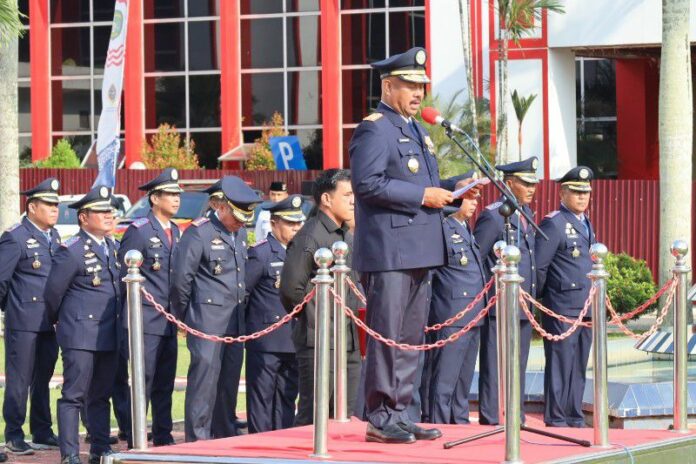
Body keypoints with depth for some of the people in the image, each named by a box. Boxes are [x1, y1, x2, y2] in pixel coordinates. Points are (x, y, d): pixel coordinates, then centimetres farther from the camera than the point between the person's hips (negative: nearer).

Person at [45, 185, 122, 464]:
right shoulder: (72, 252, -11)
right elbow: (53, 293, -4)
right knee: (74, 395, -6)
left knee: (101, 396, 11)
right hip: (80, 334, -7)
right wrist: (58, 321, 9)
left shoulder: (111, 247, 13)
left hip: (108, 336, 7)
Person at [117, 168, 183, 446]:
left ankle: (163, 438, 17)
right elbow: (124, 275, -9)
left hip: (169, 322, 7)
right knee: (143, 381, -7)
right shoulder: (139, 231, -9)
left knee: (165, 383, 11)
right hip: (146, 320, -7)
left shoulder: (175, 232, 14)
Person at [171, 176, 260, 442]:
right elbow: (181, 279, -9)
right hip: (207, 319, -7)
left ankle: (225, 438, 16)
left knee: (228, 380, 10)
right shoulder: (199, 232, -9)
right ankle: (197, 441, -7)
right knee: (205, 373, -9)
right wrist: (183, 317, 0)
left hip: (234, 321, 7)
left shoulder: (240, 234, 15)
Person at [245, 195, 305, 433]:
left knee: (287, 398, 10)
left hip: (293, 341, 6)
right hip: (266, 340, -6)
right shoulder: (260, 253, -6)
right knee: (262, 399, -2)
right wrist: (248, 326, -4)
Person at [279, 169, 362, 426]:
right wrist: (313, 317, -5)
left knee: (346, 418, 9)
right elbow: (291, 288, -16)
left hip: (350, 344, 9)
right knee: (312, 417, -6)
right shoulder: (309, 237, -12)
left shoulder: (348, 238, 17)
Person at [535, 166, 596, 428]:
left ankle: (575, 418, 16)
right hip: (563, 307, -8)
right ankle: (556, 419, -1)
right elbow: (538, 266, -12)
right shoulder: (554, 224, -10)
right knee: (560, 364, -5)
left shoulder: (586, 224, 17)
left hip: (586, 307, 8)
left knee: (579, 367, 11)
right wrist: (540, 297, -3)